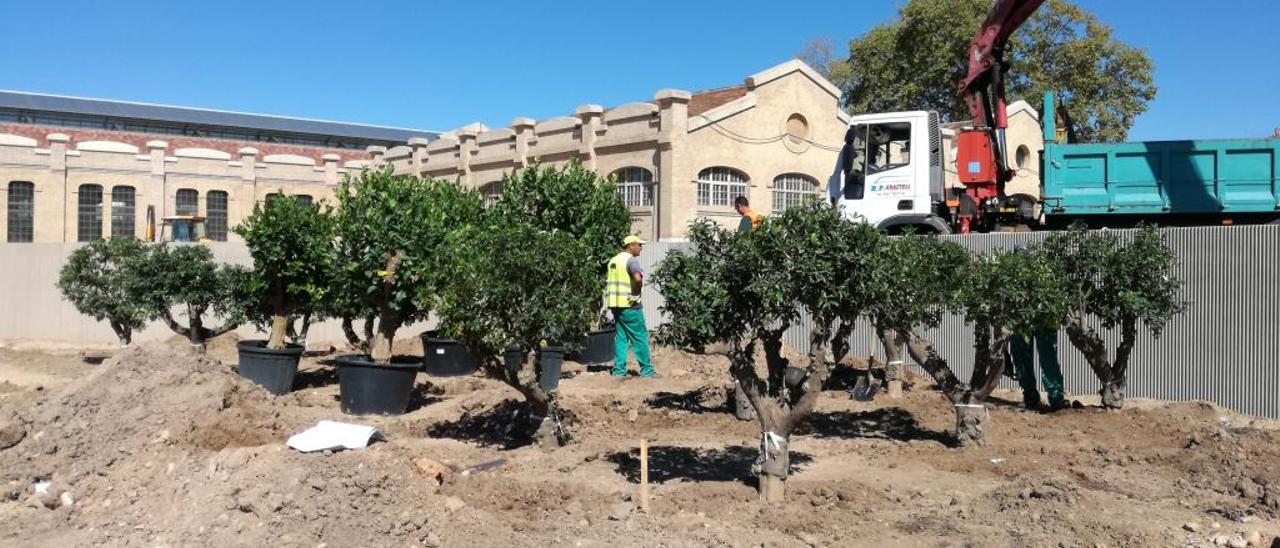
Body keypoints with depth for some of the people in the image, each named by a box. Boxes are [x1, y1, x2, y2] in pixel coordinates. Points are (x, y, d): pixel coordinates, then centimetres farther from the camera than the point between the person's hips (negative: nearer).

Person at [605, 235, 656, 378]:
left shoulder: (614, 260, 16)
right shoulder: (631, 260, -12)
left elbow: (607, 279, 23)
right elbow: (638, 278, -29)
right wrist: (636, 293, -16)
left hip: (615, 303, 8)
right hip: (629, 304, -8)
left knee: (620, 337, 11)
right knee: (640, 337, -1)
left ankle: (619, 370, 10)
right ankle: (646, 370, 2)